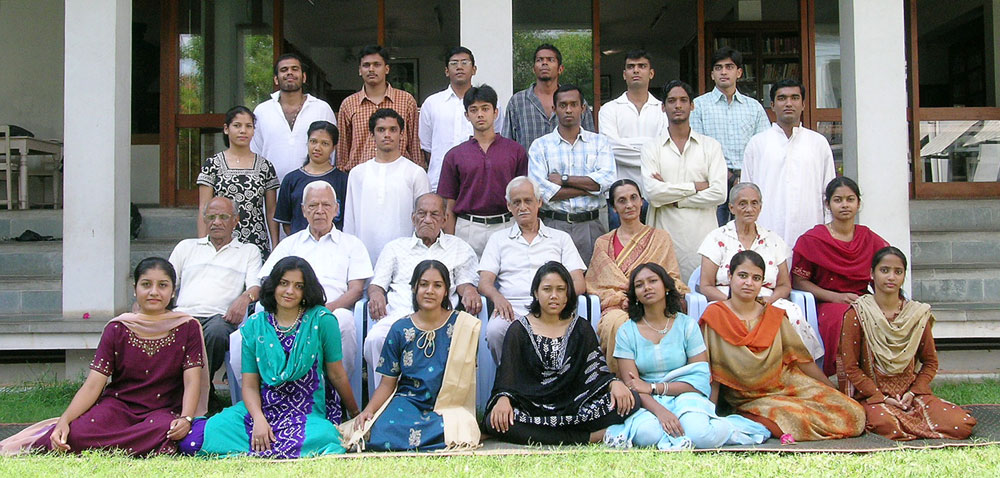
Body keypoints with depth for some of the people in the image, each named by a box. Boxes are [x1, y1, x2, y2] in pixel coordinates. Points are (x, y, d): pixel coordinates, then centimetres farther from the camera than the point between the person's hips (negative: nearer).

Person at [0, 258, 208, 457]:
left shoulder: (187, 327, 1)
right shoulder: (117, 329, 3)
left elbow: (192, 382, -7)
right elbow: (93, 384, -4)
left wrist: (185, 418, -26)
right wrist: (64, 420, -21)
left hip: (163, 410, 0)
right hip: (118, 403, 0)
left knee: (164, 430, -38)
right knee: (77, 433, -33)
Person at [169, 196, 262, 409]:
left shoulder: (249, 251, 24)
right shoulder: (186, 247, 30)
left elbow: (256, 286, 8)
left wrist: (245, 297, -17)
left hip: (220, 317, -1)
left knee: (216, 331, -39)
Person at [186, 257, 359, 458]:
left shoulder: (321, 320, -3)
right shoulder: (254, 325, 6)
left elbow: (337, 375, 4)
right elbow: (250, 385, 3)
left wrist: (356, 415, 9)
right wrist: (259, 419, -15)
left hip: (308, 414, -1)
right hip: (263, 409, 1)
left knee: (323, 438, -40)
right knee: (192, 439, -19)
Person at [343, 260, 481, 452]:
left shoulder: (463, 325, 1)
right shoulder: (400, 329, 4)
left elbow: (467, 373, 4)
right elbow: (387, 383, 4)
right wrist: (369, 409, -12)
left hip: (448, 405, 0)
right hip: (407, 401, 1)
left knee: (455, 434, -35)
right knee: (380, 436, -31)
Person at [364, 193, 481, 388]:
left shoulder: (460, 248, 25)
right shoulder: (395, 247, 27)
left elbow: (465, 283, 17)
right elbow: (377, 284, 21)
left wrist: (469, 291, -9)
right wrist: (376, 294, -4)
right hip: (398, 313, 1)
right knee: (375, 339, -34)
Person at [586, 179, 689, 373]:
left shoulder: (661, 237, 18)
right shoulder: (603, 244, 20)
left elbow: (674, 279, 12)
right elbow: (594, 285, 13)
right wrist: (622, 298, -6)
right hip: (617, 308, 1)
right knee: (619, 323, -38)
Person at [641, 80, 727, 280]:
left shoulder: (711, 146, 10)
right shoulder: (651, 149, 9)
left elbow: (719, 193, -2)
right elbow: (652, 192, -7)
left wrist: (672, 199, -4)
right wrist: (696, 186, -4)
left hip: (702, 236, 0)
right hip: (666, 235, 0)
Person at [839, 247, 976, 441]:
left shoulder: (918, 314, 6)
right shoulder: (857, 314, -4)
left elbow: (930, 362, 11)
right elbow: (851, 368, -5)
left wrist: (914, 392, -6)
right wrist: (882, 398, -13)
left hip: (910, 393, 4)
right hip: (871, 394, -4)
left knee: (962, 425, -18)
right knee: (887, 424, -37)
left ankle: (906, 417, 4)